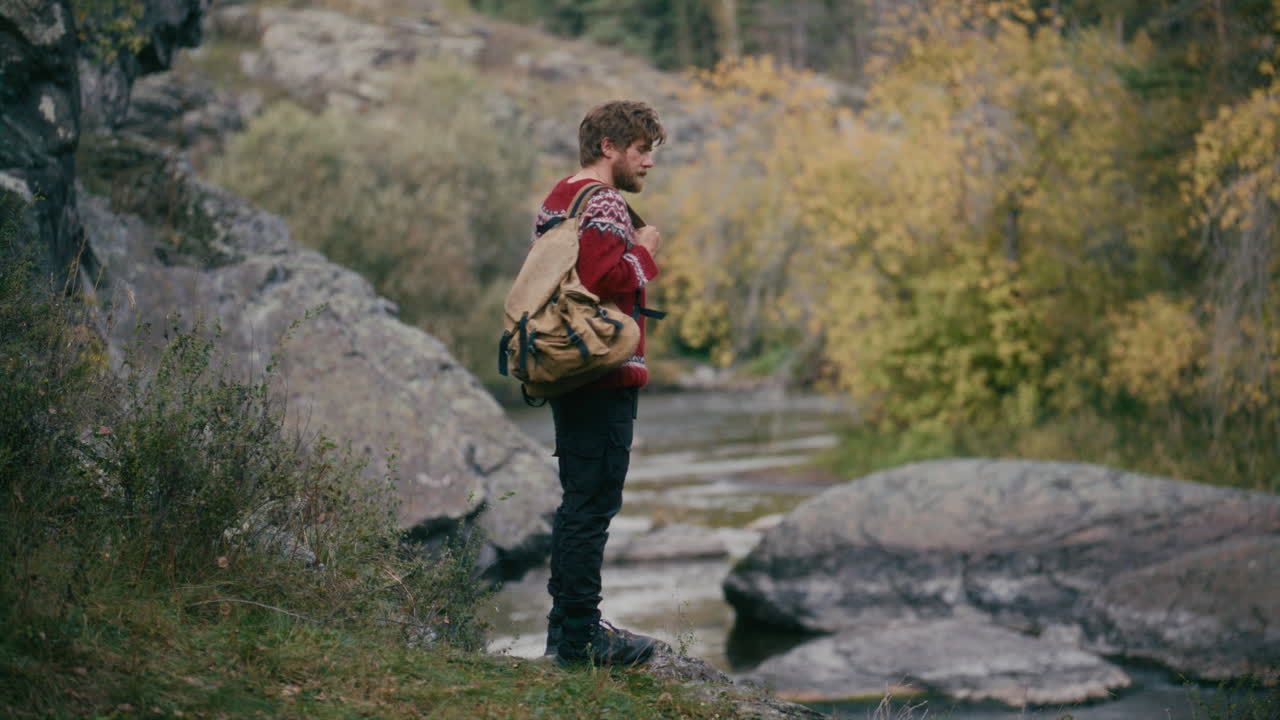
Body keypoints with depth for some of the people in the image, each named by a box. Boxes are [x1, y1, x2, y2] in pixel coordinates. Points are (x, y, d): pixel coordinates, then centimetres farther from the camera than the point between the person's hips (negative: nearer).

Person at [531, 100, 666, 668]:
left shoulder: (557, 199, 18)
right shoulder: (603, 204, -13)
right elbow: (606, 281, -24)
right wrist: (645, 253, -8)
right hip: (604, 374, -10)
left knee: (578, 500, 15)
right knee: (594, 502, -8)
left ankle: (565, 625, 20)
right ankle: (580, 635, -6)